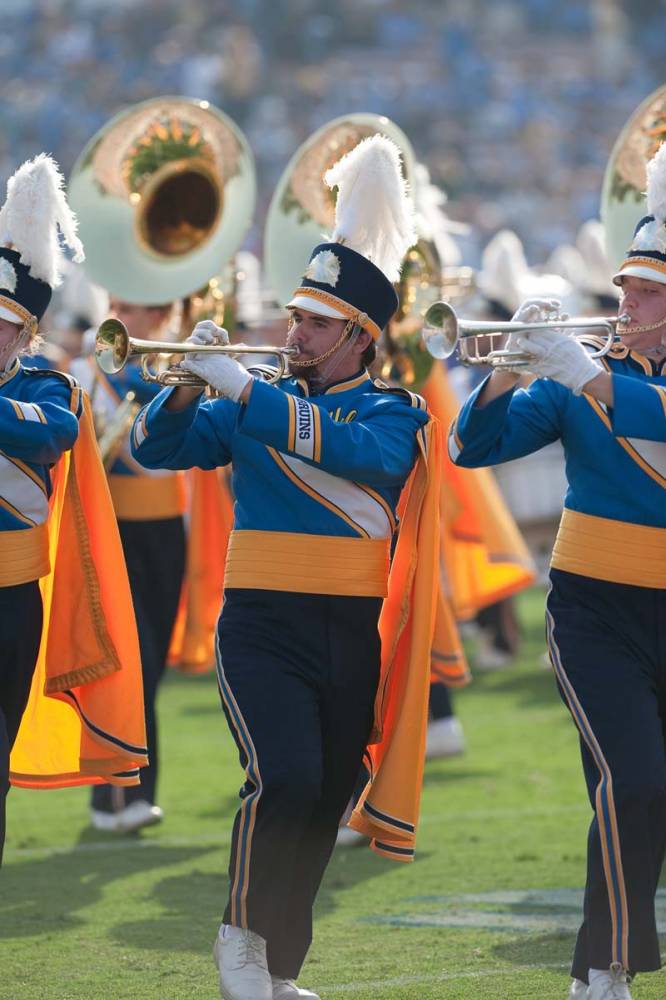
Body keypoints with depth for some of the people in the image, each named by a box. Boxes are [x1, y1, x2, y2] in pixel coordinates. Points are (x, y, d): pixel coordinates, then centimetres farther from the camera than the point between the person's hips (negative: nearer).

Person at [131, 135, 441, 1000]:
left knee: (322, 807, 9)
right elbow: (156, 448, 3)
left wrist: (242, 390, -24)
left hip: (353, 635, 2)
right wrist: (187, 386, -17)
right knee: (285, 778, -21)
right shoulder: (259, 403, 7)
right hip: (264, 626, -2)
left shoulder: (393, 411, 2)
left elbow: (358, 451, -20)